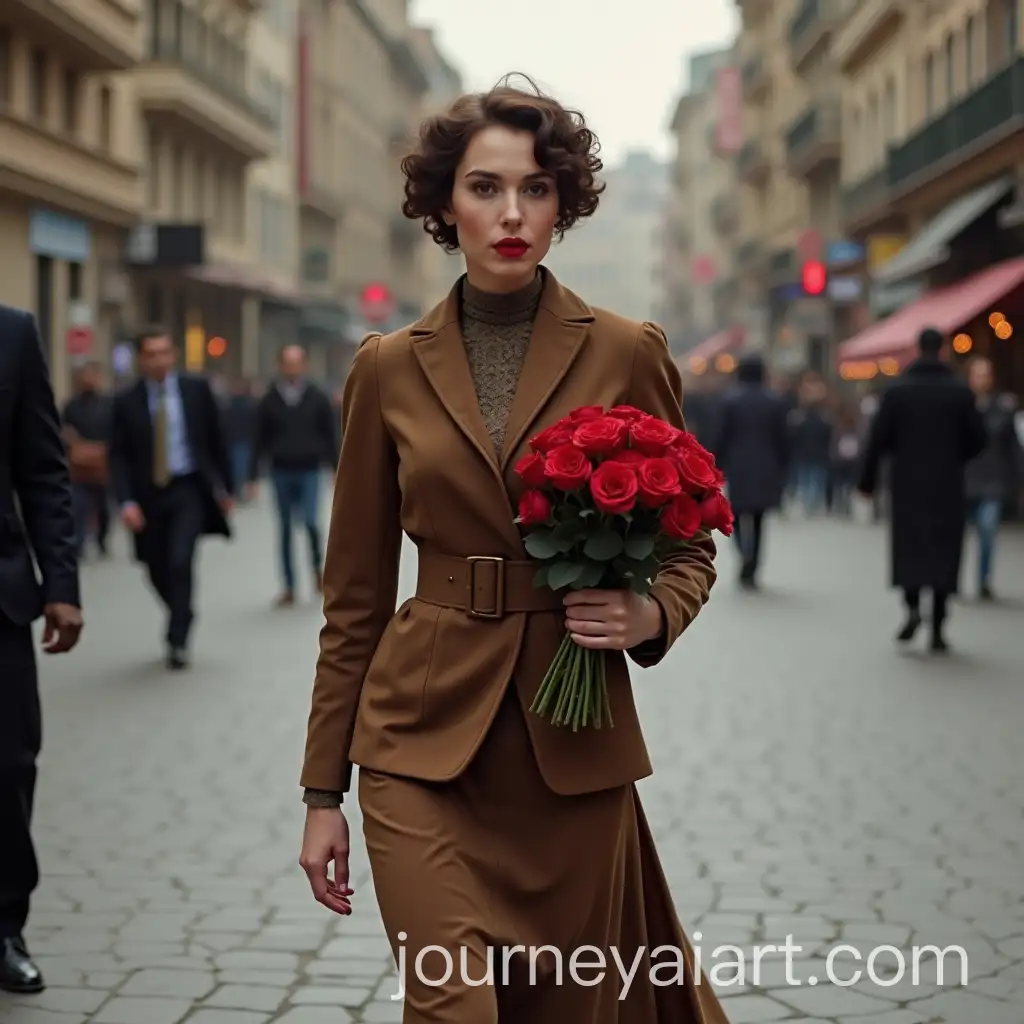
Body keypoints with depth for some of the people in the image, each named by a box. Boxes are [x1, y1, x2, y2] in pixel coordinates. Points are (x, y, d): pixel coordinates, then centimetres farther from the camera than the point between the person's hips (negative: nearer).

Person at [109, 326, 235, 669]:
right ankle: (181, 621, 39)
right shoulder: (126, 401, -4)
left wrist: (227, 487, 6)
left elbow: (217, 440, 6)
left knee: (181, 561, -18)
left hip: (189, 489, -1)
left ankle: (178, 639, -6)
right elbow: (118, 456, -4)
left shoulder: (197, 390, -1)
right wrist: (126, 501, -16)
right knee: (158, 571, 10)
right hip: (149, 493, 1)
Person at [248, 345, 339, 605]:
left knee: (310, 522, -15)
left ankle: (318, 567, 14)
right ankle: (289, 588, 12)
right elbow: (260, 440, 4)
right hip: (281, 472, 1)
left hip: (309, 471, -1)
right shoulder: (270, 400, 3)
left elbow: (330, 435, 4)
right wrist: (253, 475, 0)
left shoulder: (317, 398, 1)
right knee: (285, 530, 5)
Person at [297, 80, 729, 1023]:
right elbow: (356, 593, 7)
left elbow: (690, 547, 10)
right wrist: (324, 792, 6)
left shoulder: (628, 354, 0)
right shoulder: (389, 368, 4)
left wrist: (649, 616, -13)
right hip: (422, 736, 0)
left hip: (574, 738, 0)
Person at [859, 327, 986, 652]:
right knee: (944, 550, 5)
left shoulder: (897, 390, -4)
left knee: (908, 546, 11)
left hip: (907, 484, 0)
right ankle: (937, 629, 2)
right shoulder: (960, 392, -3)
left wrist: (867, 480, 2)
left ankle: (912, 607, -12)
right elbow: (977, 440, -1)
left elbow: (878, 439, -6)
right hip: (947, 486, 0)